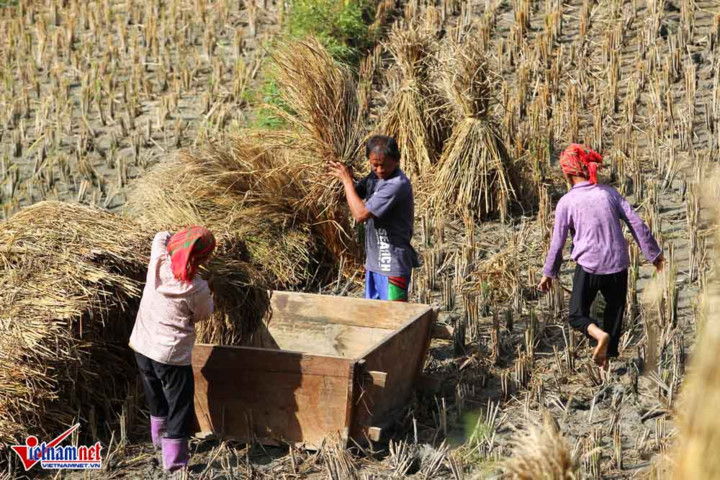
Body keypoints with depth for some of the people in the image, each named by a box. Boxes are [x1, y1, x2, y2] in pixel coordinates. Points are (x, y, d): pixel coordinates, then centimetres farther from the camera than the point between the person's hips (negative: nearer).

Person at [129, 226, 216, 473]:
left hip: (142, 346, 6)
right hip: (172, 355, -6)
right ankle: (174, 459, 10)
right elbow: (203, 314, -1)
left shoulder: (158, 262, -10)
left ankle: (160, 437, 45)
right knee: (179, 404, 8)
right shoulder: (197, 289, -22)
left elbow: (161, 237, 12)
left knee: (156, 397, 26)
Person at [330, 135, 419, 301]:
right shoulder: (375, 176, 4)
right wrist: (347, 177, -2)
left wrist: (347, 181, -15)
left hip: (393, 263, -9)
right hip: (375, 260, 9)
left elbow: (361, 214, -25)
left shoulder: (397, 185, -24)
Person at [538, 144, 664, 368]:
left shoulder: (566, 202, -4)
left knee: (577, 314, 10)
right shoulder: (609, 193, 3)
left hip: (589, 267, -3)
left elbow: (557, 242, 0)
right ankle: (606, 355, 19)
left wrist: (548, 273, 13)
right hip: (617, 265, 3)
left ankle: (599, 334, -19)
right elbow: (637, 223, 2)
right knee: (615, 310, 19)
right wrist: (653, 253, 12)